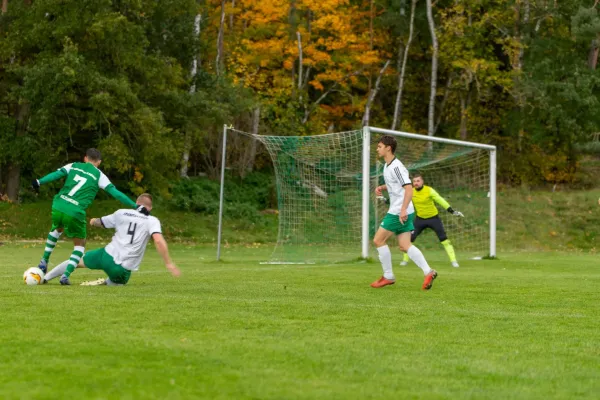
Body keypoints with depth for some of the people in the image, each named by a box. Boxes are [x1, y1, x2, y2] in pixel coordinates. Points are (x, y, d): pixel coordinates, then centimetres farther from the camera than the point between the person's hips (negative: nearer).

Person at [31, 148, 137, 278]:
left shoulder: (73, 166, 15)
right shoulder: (99, 176, 7)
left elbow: (56, 174, -1)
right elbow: (115, 193, 1)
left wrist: (39, 182, -7)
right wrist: (134, 206, 3)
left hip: (58, 208, 4)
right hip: (75, 213, -4)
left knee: (57, 229, 38)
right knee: (80, 244, 17)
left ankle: (44, 261, 35)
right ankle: (66, 275, 0)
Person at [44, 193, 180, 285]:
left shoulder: (122, 213, 8)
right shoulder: (152, 221, -2)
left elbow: (100, 222, 22)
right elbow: (159, 241, -19)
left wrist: (93, 221, 46)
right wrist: (168, 263, -15)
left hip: (107, 255, 2)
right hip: (123, 269, -2)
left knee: (79, 261, 26)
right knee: (116, 283, 31)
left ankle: (45, 278, 23)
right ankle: (104, 283, -1)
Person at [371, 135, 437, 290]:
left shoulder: (396, 167, -16)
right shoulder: (387, 166, 14)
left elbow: (409, 188, -23)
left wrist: (403, 209, -31)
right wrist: (381, 187, 12)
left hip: (399, 212, -10)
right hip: (398, 211, 10)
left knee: (378, 240, -3)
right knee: (404, 245, 3)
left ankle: (388, 276, 4)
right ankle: (428, 272, -7)